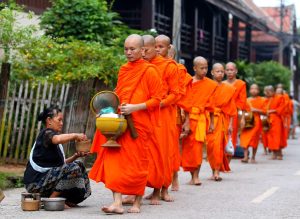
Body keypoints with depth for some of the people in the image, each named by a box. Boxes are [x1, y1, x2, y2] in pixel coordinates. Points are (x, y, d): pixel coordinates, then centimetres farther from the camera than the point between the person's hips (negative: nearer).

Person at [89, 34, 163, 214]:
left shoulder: (149, 71, -4)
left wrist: (135, 107, -19)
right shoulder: (123, 70, 14)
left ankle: (137, 203, 15)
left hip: (139, 124, -5)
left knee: (137, 164, 3)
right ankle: (117, 202, -9)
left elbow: (156, 99, -8)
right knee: (115, 160, -6)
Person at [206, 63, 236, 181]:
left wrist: (230, 124, 2)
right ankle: (214, 170, 9)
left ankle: (217, 171, -11)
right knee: (211, 145, -2)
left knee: (218, 145, -11)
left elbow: (231, 108, 7)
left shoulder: (229, 89, 6)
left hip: (222, 120, 0)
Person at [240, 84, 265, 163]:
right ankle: (245, 157, -16)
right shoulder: (246, 100, 13)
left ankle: (253, 157, 10)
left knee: (255, 140, 0)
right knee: (245, 139, -11)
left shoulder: (261, 100, 6)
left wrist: (255, 110, -13)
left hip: (256, 121, -2)